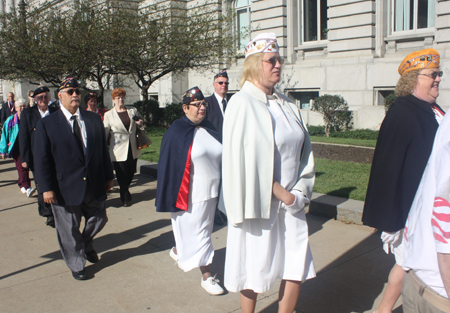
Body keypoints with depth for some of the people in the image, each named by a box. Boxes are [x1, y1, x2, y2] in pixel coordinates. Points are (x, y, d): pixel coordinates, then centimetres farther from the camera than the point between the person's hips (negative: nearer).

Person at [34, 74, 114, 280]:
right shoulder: (46, 124, -6)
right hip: (66, 188, -3)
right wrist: (46, 188, -12)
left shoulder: (94, 119, 6)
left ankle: (87, 244, 49)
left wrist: (108, 176, 9)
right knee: (69, 229, 9)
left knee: (99, 219, 17)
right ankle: (77, 265, 30)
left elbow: (103, 150, 9)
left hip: (94, 185, 4)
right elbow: (41, 159, -7)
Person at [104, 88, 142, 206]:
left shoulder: (132, 110, 8)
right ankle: (125, 198, 19)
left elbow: (136, 126, 22)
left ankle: (125, 189, 39)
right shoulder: (109, 115, 2)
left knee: (131, 172, 10)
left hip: (132, 149, 3)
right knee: (122, 175, 1)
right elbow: (104, 133, 6)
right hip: (119, 150, -3)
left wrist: (139, 123, -2)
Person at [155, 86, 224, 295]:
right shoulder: (176, 132, -12)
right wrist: (173, 198, -10)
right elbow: (168, 165, -10)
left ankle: (177, 250, 47)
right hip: (190, 195, -7)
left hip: (210, 192, 7)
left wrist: (220, 189, 13)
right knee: (198, 233, 2)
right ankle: (206, 277, 13)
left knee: (199, 229, 20)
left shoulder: (209, 128, 6)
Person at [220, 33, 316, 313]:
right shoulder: (242, 104, -10)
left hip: (291, 203, 6)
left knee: (298, 269, 8)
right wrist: (280, 192, -13)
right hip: (259, 204, -6)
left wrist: (299, 192, -3)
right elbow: (243, 159, -16)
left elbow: (305, 150, 9)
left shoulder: (287, 105, 9)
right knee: (255, 270, 9)